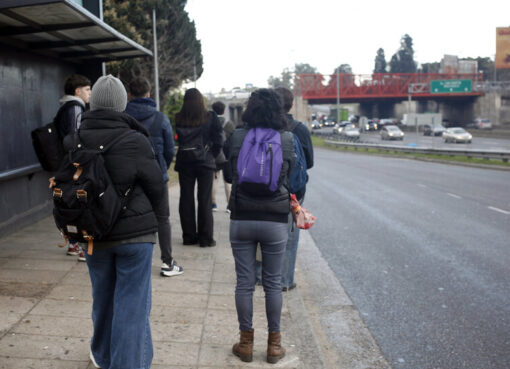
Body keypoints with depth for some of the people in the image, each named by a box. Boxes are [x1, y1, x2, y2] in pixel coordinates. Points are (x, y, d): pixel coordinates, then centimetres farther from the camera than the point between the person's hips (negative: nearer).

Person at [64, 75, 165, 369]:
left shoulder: (73, 143, -5)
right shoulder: (135, 142, -16)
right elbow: (156, 187, -8)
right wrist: (156, 221, 9)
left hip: (93, 234, 5)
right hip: (136, 233, -4)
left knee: (102, 297, 21)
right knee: (132, 303, 5)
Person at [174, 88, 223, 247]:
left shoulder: (178, 119, -3)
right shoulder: (210, 117, -6)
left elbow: (176, 139, -2)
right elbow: (218, 140, -5)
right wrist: (211, 155, 7)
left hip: (184, 162, 2)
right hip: (205, 162, -1)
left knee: (186, 199, 10)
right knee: (204, 200, 4)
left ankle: (189, 236, 15)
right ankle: (205, 238, 5)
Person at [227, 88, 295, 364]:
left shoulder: (237, 137, -4)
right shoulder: (288, 140, -5)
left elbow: (230, 173, 8)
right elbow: (291, 179, 5)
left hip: (241, 219, 1)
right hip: (275, 221, 0)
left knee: (244, 283, 9)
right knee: (273, 284, 10)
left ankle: (246, 342, 20)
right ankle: (274, 344, 20)